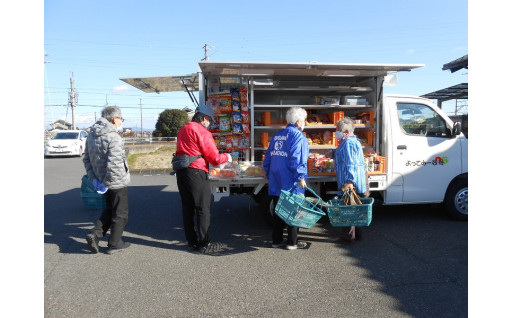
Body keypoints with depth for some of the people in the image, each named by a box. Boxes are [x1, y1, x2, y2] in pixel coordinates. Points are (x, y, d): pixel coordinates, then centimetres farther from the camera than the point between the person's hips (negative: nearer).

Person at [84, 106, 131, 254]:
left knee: (110, 210, 24)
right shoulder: (113, 137, -22)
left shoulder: (91, 135, 6)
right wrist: (105, 183, -19)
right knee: (120, 214, 9)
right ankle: (114, 244, 19)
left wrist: (94, 179, 7)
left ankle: (95, 234, 13)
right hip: (117, 183, -8)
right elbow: (114, 165, -29)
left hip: (104, 182, 8)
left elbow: (87, 159, 10)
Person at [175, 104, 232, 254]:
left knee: (187, 208, 13)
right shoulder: (202, 132, -11)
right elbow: (214, 158, -12)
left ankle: (192, 241, 21)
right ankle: (204, 244, 4)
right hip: (196, 173, -8)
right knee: (203, 209, -1)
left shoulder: (183, 130, 15)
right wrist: (227, 157, 8)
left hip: (181, 172, 9)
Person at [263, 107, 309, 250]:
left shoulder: (276, 135, 13)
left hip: (275, 183, 7)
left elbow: (268, 158, 15)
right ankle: (292, 242, 13)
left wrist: (269, 175, 21)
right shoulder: (299, 136, -10)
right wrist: (301, 177, -19)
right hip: (291, 184, -7)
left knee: (277, 211, 14)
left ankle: (276, 240, 22)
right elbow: (297, 159, -22)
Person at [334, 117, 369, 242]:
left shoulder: (348, 143, -18)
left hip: (348, 184, -11)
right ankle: (357, 232, 28)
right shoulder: (353, 141, 17)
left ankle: (349, 235, 9)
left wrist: (350, 181, -32)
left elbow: (351, 165, -27)